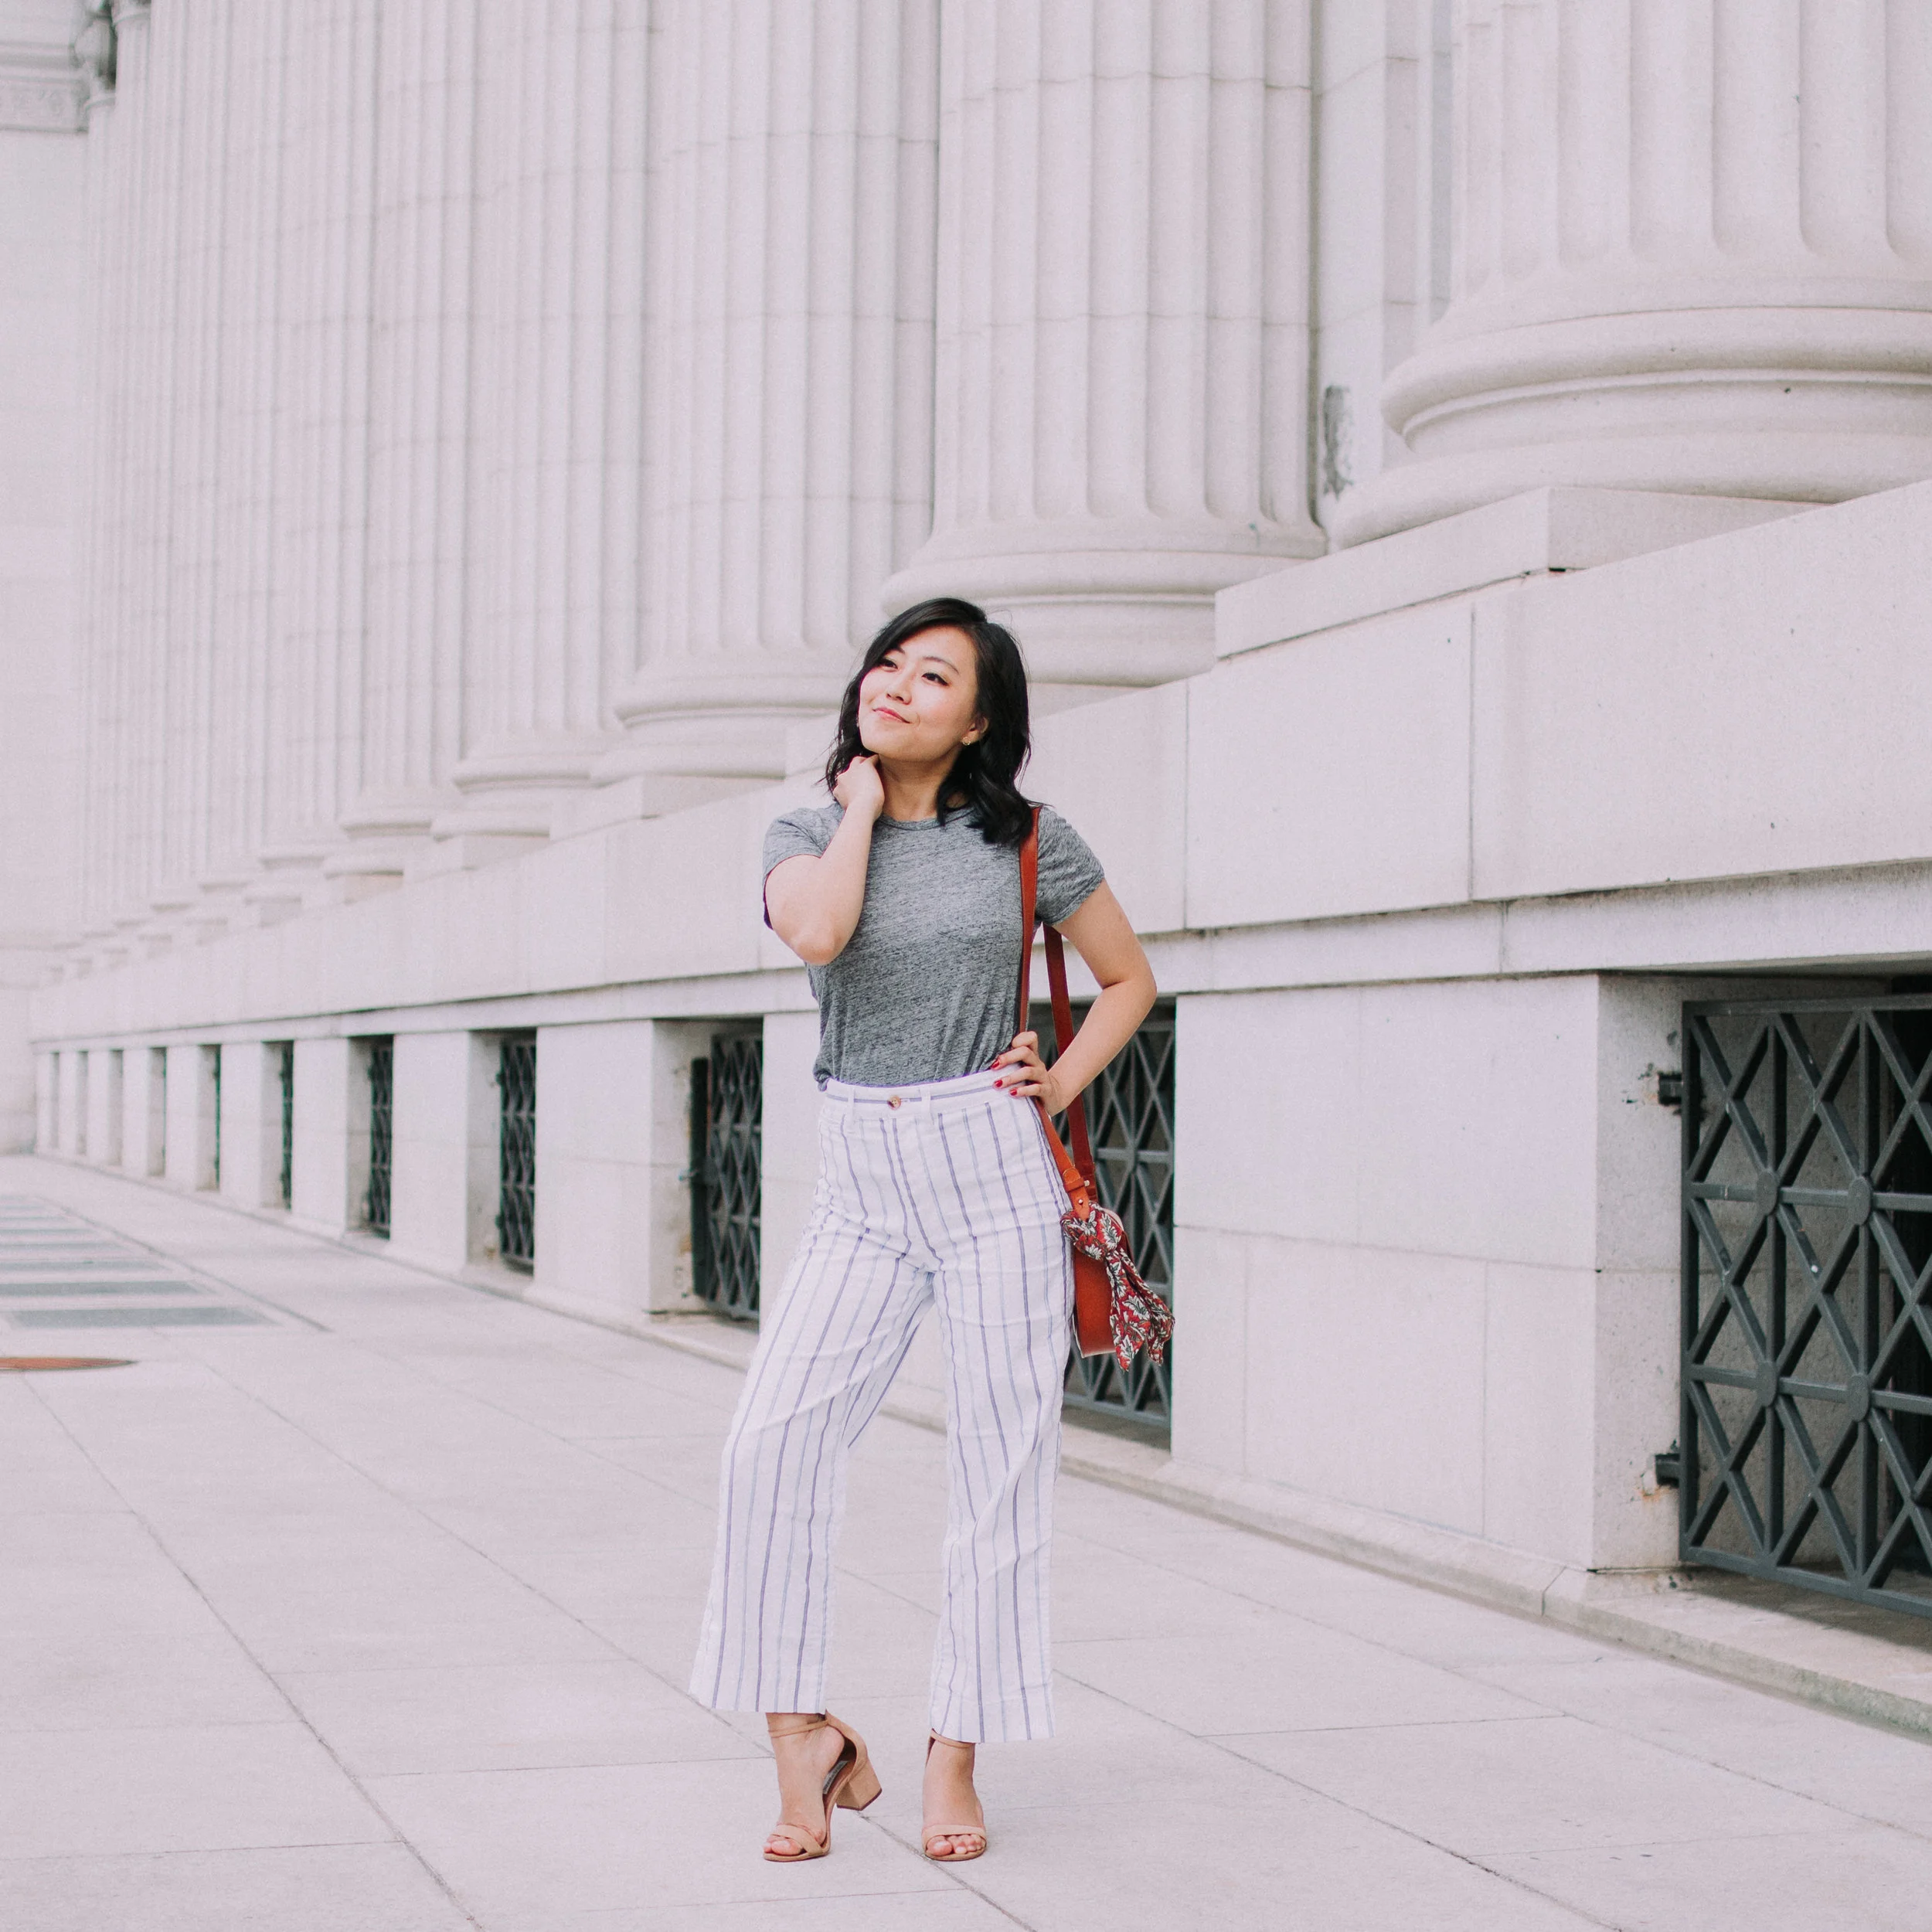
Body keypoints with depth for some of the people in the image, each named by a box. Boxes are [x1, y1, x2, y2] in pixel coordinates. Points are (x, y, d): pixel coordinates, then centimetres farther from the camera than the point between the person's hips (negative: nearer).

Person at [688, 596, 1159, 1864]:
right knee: (775, 1439, -14)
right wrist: (859, 805, -5)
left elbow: (1129, 977, 14)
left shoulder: (1026, 840, 2)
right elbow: (816, 933, -18)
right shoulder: (807, 835, 5)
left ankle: (956, 1758, 13)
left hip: (995, 1178, -1)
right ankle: (803, 1739, -2)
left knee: (1000, 1465, 1)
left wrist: (1060, 1087, 1)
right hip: (863, 1189, 1)